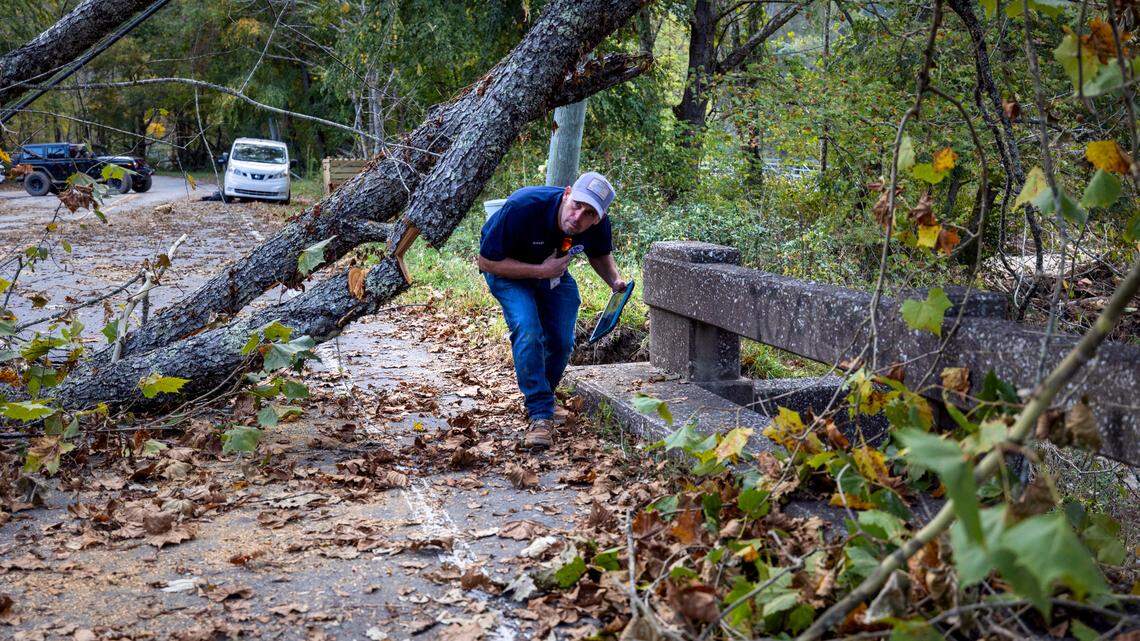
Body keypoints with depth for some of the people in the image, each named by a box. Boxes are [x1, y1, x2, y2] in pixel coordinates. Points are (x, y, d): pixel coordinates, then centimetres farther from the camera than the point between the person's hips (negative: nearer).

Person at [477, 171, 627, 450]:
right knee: (527, 330, -27)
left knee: (561, 343, -1)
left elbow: (600, 254, 3)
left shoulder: (598, 224, -23)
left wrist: (615, 280, -17)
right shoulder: (522, 207, -38)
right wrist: (540, 271, -34)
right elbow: (486, 261, -28)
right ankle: (540, 416, -23)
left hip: (553, 270, 5)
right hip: (507, 269, -4)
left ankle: (540, 399, 29)